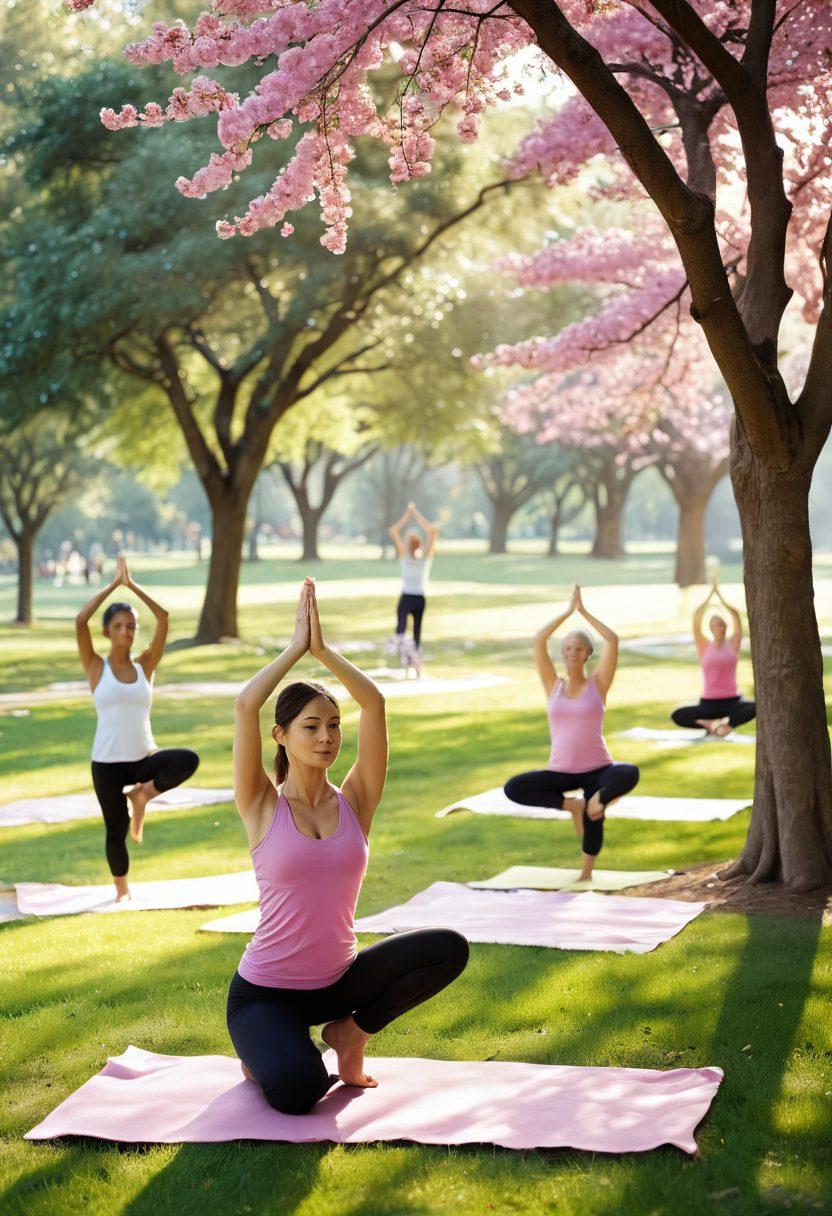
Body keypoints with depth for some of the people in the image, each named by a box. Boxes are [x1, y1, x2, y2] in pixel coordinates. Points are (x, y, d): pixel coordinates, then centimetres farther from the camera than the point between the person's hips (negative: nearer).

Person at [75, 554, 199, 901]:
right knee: (116, 830, 3)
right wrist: (114, 584, -11)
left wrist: (132, 585, -6)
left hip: (144, 758, 2)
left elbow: (163, 617, -5)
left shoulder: (145, 664, 3)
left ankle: (142, 794, -2)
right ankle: (122, 890, 28)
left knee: (188, 760, -27)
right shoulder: (96, 667, -1)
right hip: (107, 762, -1)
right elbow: (80, 621, -15)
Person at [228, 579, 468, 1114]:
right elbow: (246, 705, -21)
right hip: (265, 992, -4)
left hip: (339, 980, 4)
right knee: (299, 1089, -32)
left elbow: (374, 703, -11)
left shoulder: (355, 801, -1)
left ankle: (352, 1030, 3)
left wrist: (323, 649, -11)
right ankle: (266, 1051, 6)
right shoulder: (263, 807, -8)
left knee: (449, 948, -18)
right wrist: (297, 645, -12)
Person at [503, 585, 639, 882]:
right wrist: (568, 611, 2)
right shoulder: (553, 685, 5)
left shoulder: (598, 684, 0)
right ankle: (572, 804, 1)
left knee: (630, 774, -34)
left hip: (597, 768, -2)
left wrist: (584, 611, -2)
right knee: (513, 789, -20)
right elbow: (538, 640, -2)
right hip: (561, 771, 2)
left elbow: (612, 639, -9)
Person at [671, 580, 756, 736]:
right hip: (708, 704, 0)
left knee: (756, 707, -31)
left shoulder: (733, 644, 6)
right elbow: (696, 618, -2)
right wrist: (710, 594, 3)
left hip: (732, 702, 0)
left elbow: (736, 616, 1)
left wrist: (720, 596, 6)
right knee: (677, 716, -22)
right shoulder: (704, 646, 5)